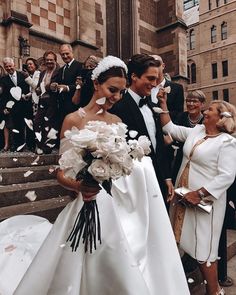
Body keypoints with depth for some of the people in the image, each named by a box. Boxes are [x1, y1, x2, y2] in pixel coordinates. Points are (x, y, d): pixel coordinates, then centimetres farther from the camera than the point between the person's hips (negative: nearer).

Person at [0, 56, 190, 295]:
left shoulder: (117, 121, 10)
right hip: (94, 203, -5)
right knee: (94, 270, 3)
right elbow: (62, 173, -10)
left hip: (121, 201, 5)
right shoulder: (74, 120, -8)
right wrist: (79, 186, -30)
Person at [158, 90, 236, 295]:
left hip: (204, 200, -6)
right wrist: (164, 105, 4)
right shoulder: (196, 130, 7)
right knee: (188, 242, 17)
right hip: (183, 195, 6)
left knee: (204, 248, 6)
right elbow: (170, 128, 11)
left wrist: (199, 194, -22)